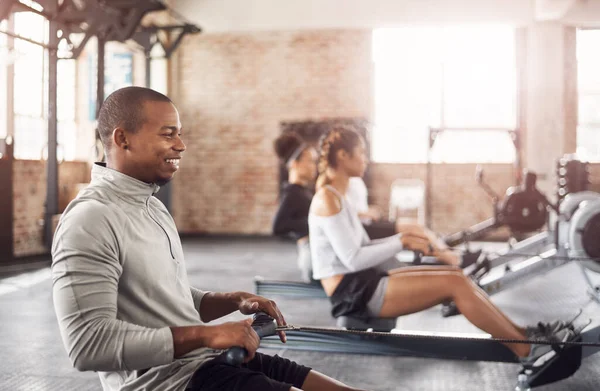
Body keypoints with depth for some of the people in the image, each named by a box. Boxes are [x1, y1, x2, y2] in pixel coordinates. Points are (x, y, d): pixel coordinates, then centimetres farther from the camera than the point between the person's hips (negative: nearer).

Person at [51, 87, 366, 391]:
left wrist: (236, 301, 5)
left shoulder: (152, 206, 15)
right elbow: (89, 344, -24)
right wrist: (205, 334, -23)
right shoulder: (91, 220, -16)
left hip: (208, 359, 9)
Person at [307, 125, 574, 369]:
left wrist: (401, 239, 5)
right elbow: (353, 259, -20)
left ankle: (520, 334, 7)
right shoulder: (327, 199, -15)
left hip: (361, 284, 9)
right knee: (454, 283, -16)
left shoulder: (336, 196, 15)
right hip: (352, 293, -9)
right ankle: (526, 350, -8)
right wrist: (401, 242, -12)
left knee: (455, 275, 2)